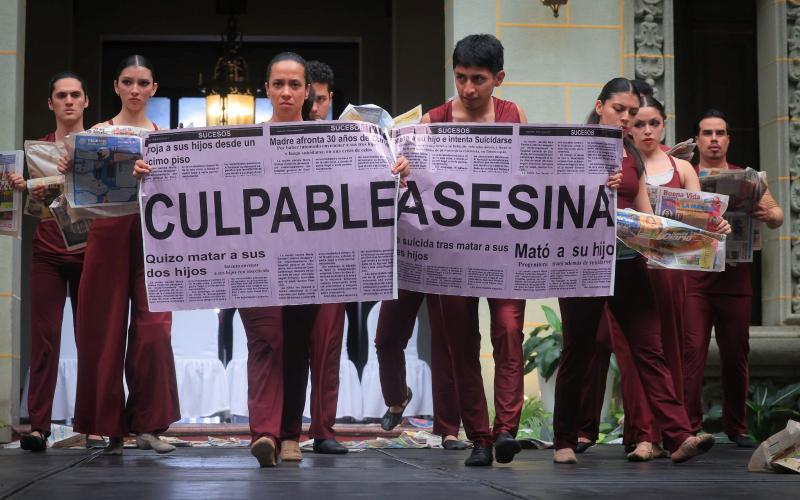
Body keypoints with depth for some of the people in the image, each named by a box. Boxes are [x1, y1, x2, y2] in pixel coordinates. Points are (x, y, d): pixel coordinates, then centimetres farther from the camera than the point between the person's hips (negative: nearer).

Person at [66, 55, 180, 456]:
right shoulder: (98, 132, 7)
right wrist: (69, 171, -22)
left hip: (153, 234, 1)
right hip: (108, 232, -1)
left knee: (153, 329, -8)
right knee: (105, 332, 1)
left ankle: (148, 424, 1)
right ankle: (110, 427, 10)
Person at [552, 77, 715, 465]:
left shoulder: (633, 158, 15)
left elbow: (646, 214, 16)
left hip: (627, 262, 4)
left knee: (650, 349, -6)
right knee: (577, 353, 4)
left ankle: (679, 437, -15)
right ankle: (564, 443, 15)